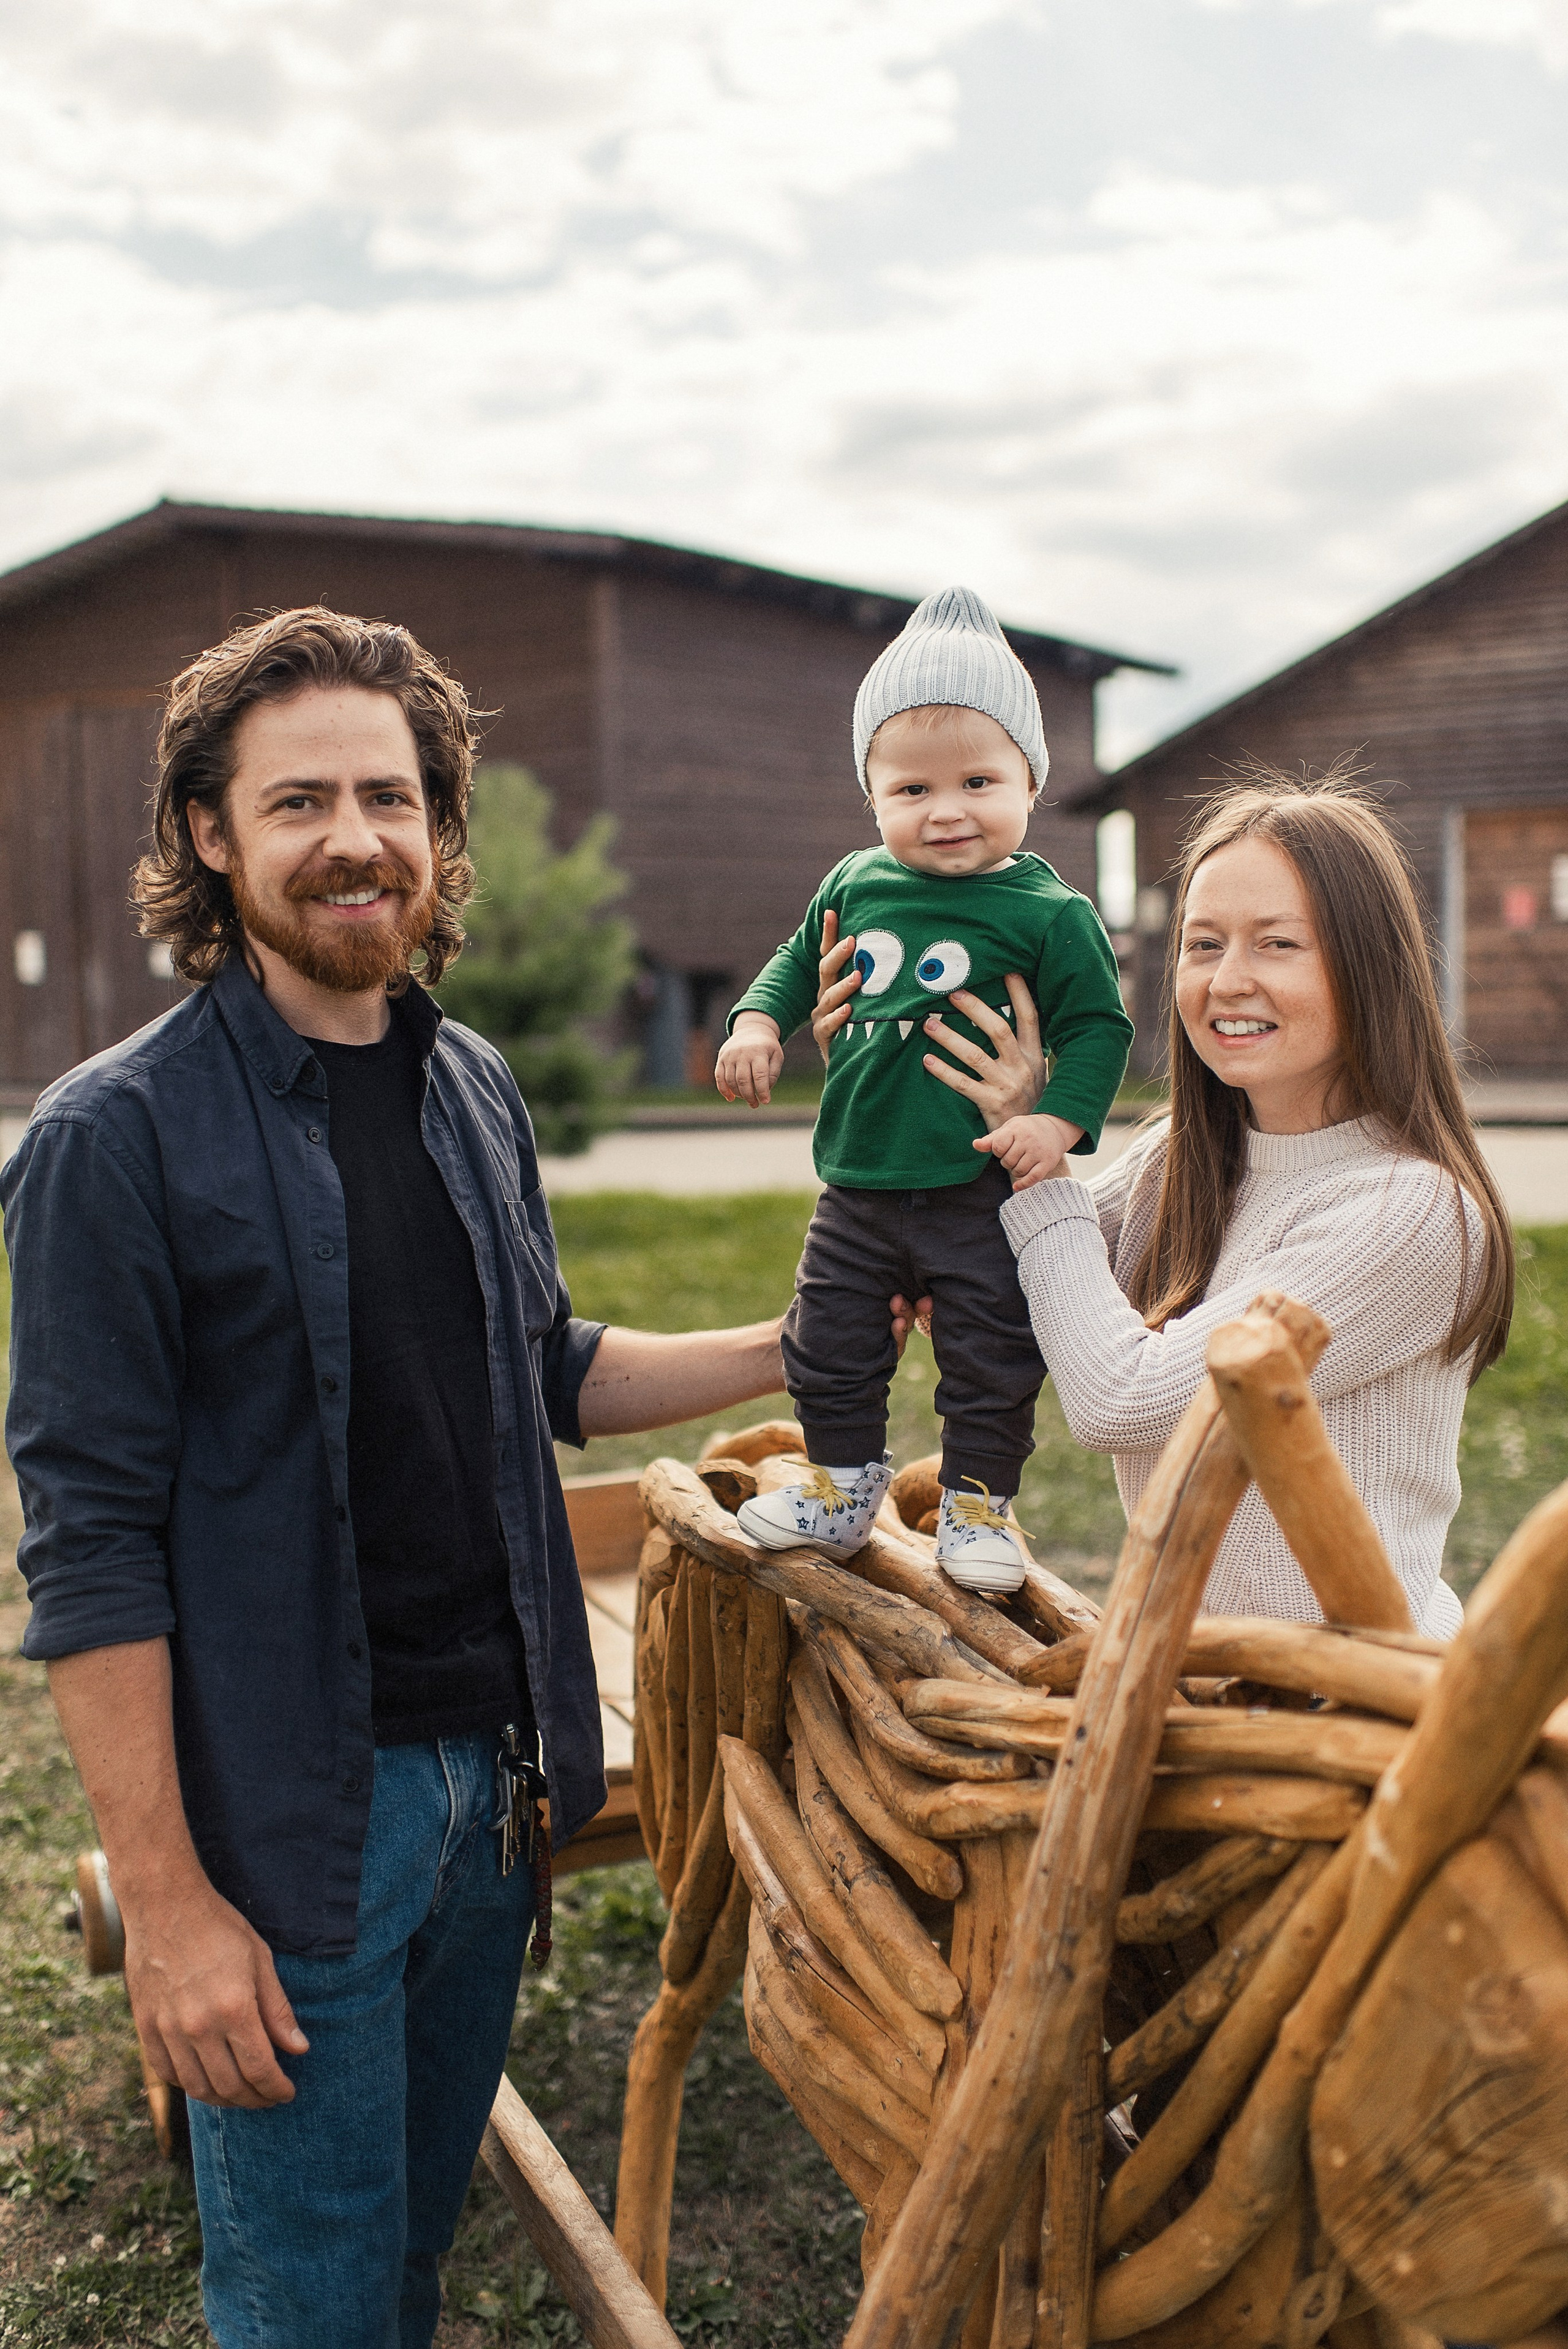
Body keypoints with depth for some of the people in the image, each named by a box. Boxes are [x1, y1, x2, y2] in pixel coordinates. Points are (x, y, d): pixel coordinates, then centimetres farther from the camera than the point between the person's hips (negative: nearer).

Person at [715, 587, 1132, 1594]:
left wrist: (1059, 1120, -20)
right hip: (859, 1185, 5)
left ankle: (977, 1506, 26)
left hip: (982, 1192, -4)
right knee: (828, 1344, 14)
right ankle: (842, 1486, 34)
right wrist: (759, 1022, 4)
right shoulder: (855, 886, 3)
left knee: (992, 1358, 6)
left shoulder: (1051, 914, -11)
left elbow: (1098, 1025, -8)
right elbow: (802, 961, 20)